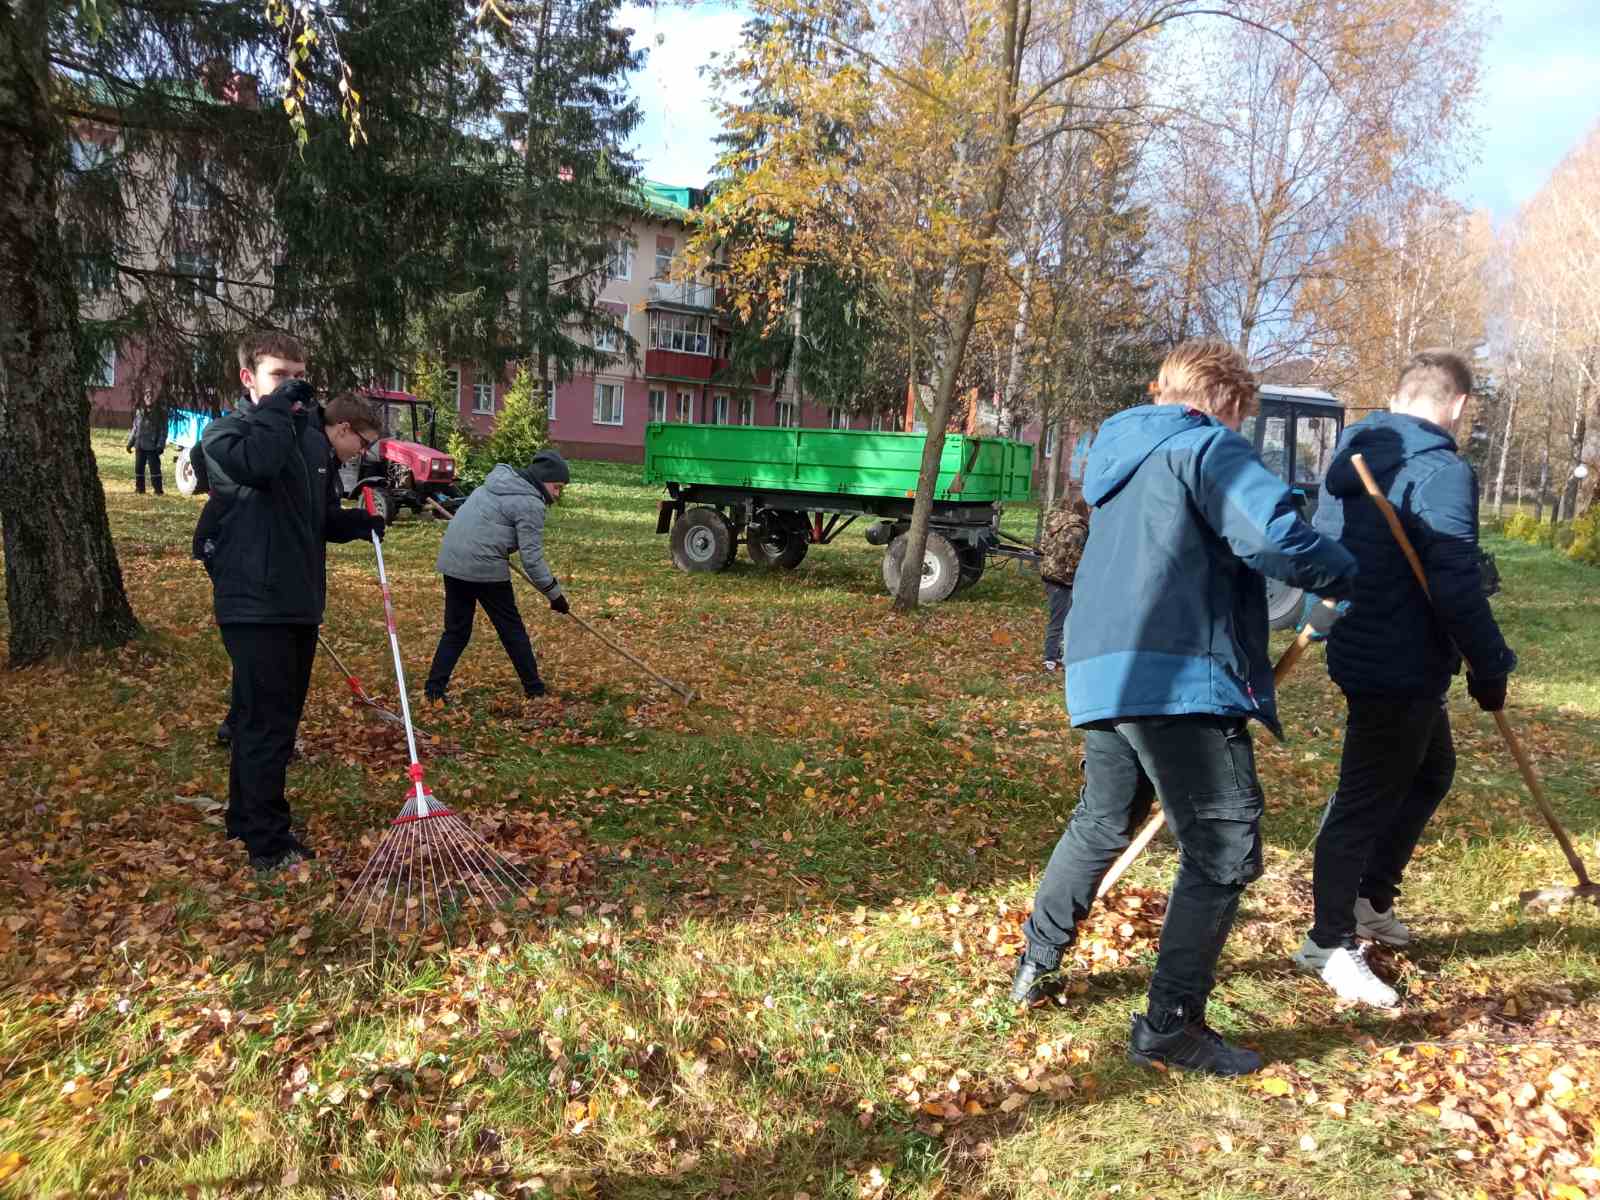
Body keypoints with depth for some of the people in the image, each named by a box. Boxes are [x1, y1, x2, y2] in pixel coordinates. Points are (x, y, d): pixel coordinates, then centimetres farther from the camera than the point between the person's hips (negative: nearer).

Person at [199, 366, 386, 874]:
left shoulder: (316, 448, 14)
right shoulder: (232, 429, -9)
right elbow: (253, 463, -34)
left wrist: (358, 523, 7)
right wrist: (277, 408, -24)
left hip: (298, 603, 9)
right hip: (254, 605, -8)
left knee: (280, 716, 17)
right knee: (267, 722, -4)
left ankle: (247, 819, 33)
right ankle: (268, 843, 6)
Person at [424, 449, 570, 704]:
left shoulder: (501, 481, 16)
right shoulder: (531, 504, -11)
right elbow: (532, 558, -13)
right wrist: (554, 593, -5)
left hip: (452, 560, 8)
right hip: (485, 567, -8)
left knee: (456, 629, 14)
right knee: (511, 628, 6)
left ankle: (435, 687, 10)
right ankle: (533, 687, 15)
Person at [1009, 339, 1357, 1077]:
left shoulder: (1119, 455, 23)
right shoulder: (1209, 448, -3)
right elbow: (1274, 535, -18)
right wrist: (1347, 577, -3)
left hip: (1102, 673, 9)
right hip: (1180, 678, -9)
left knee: (1102, 823, 25)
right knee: (1224, 853, 0)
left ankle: (1036, 962, 35)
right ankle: (1170, 1026, 4)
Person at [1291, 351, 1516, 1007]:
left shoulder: (1350, 456, 9)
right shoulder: (1442, 472, -19)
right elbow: (1457, 590, -22)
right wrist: (1490, 670, -11)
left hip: (1359, 652, 9)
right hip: (1402, 668, -9)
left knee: (1430, 769, 26)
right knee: (1366, 799, 0)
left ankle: (1371, 900, 34)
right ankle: (1331, 943, 12)